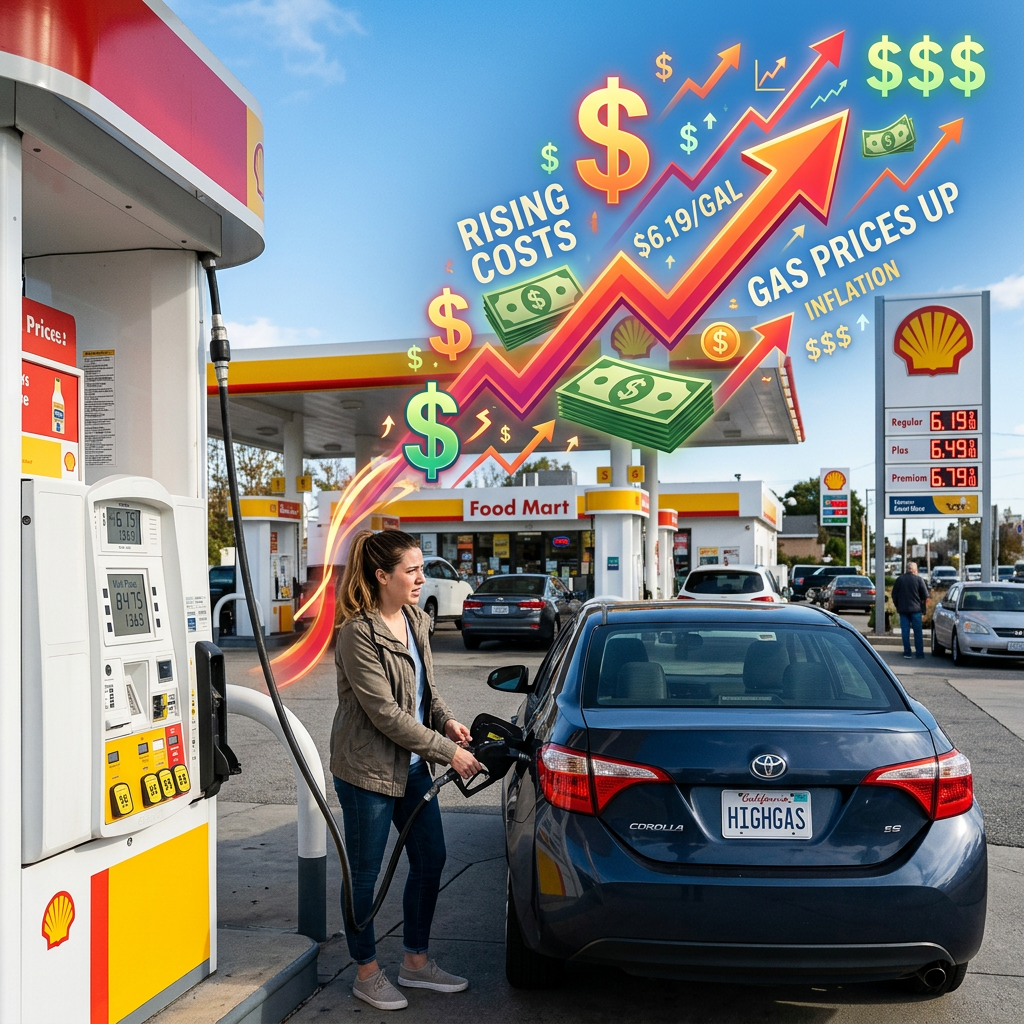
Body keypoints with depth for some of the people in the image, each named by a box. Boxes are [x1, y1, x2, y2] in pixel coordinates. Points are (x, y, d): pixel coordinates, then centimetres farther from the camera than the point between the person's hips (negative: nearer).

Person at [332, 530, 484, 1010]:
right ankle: (367, 973, 26)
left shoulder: (416, 621, 4)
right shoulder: (358, 634, -21)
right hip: (367, 769, -8)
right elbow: (386, 714, -22)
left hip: (412, 766, 8)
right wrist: (446, 751, -19)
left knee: (430, 859, 14)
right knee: (365, 874, 7)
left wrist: (447, 719, -3)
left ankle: (415, 962, 32)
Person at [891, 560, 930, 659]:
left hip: (903, 609, 1)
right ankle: (920, 653, 4)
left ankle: (907, 652, 4)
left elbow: (894, 595, 6)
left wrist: (897, 606, 17)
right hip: (916, 609, -1)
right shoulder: (919, 579, -3)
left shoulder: (899, 579, 2)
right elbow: (925, 596, -3)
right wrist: (923, 607, 12)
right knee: (918, 632, 4)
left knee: (905, 632, 4)